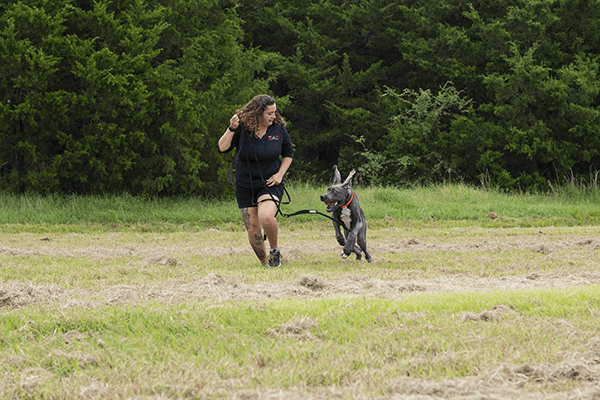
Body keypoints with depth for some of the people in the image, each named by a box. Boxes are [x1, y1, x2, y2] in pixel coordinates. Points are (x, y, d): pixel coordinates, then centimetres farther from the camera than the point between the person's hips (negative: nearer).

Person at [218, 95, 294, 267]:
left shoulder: (278, 129, -4)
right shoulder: (242, 127, -9)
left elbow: (289, 153, 11)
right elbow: (222, 148, -12)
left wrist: (280, 174, -2)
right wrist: (231, 129, -25)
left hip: (269, 183, -1)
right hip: (245, 186, 2)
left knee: (266, 217, -29)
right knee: (253, 230, 2)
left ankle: (275, 250, -3)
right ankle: (265, 263, 22)